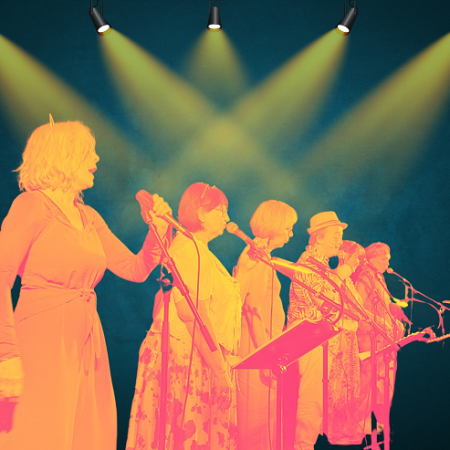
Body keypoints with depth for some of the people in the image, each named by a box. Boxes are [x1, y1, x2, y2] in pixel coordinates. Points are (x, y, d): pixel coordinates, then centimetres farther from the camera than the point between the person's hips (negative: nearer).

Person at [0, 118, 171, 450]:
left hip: (87, 345, 7)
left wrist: (158, 230, 1)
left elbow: (135, 270, 15)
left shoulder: (90, 217, 15)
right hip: (43, 343, -7)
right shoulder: (32, 205, -7)